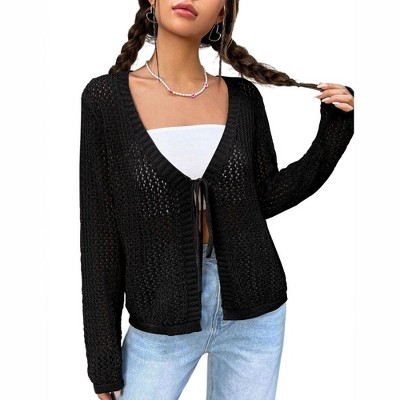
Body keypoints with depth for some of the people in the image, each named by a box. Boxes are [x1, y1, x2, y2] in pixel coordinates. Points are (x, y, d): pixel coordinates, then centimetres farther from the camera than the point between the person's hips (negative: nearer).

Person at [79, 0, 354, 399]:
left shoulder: (242, 97, -1)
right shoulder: (106, 97, -8)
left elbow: (267, 198, 6)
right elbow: (100, 233, -7)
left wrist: (334, 129, -3)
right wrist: (103, 358, -4)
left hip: (253, 312, 3)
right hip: (163, 318, -2)